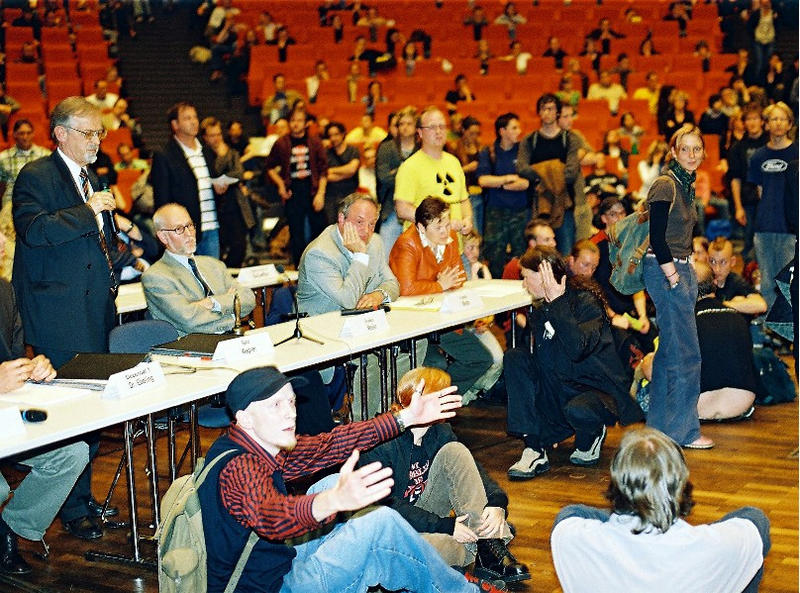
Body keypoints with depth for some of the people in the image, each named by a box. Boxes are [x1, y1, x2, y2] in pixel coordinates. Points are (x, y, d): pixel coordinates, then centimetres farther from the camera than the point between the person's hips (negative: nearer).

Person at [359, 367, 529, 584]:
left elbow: (473, 470, -2)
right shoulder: (380, 446, -20)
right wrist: (445, 526, -30)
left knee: (454, 452, -14)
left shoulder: (439, 431, 1)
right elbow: (387, 506, -25)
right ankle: (486, 553, -11)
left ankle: (492, 543, -20)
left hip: (429, 516, 7)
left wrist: (497, 504, -24)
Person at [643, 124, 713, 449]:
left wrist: (686, 275, 13)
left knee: (669, 351, 14)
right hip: (665, 270, -10)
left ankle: (661, 423, 23)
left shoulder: (686, 185, 13)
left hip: (680, 269, 10)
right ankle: (682, 430, 2)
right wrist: (674, 279, -19)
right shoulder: (665, 185, -14)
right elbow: (657, 238, -19)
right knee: (686, 354, -6)